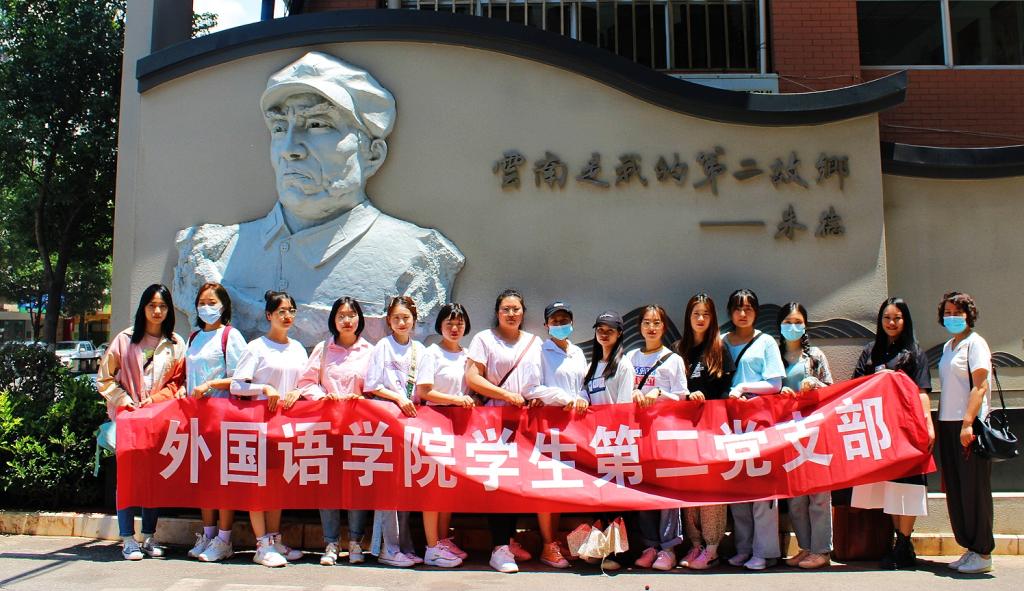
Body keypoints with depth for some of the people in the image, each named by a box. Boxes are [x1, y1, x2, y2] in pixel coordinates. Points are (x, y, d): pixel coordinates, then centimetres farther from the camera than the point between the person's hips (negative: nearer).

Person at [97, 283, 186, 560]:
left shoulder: (175, 343, 8)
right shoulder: (125, 339, 5)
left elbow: (181, 380, 6)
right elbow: (104, 378, 5)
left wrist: (155, 399, -8)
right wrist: (126, 402, -6)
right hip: (129, 414, -1)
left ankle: (149, 537, 10)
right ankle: (127, 539, -2)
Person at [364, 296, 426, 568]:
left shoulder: (419, 349, 13)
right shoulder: (383, 346, 1)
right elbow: (371, 385, -4)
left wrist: (415, 402, -1)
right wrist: (398, 397, -12)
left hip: (411, 415, 4)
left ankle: (404, 544, 13)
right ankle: (388, 548, -2)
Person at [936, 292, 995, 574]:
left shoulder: (974, 343, -6)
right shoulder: (948, 346, 17)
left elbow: (980, 386, -15)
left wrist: (968, 423, -23)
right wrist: (939, 423, 13)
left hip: (970, 425, -8)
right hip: (948, 424, 8)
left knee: (974, 488, -3)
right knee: (955, 489, 10)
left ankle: (982, 553, 5)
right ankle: (969, 548, 18)